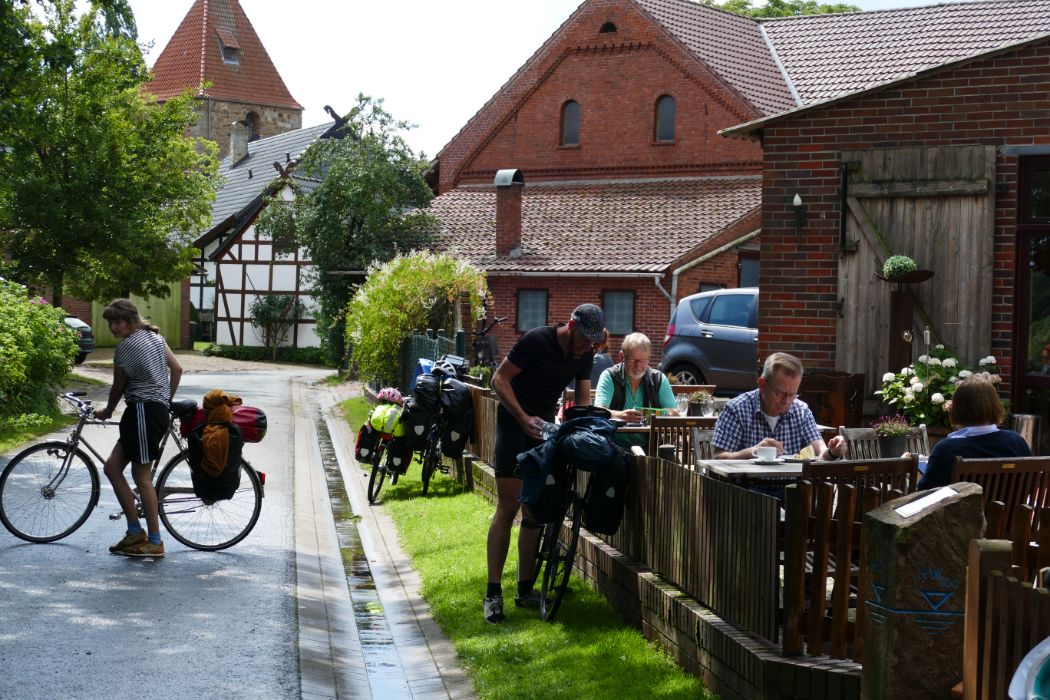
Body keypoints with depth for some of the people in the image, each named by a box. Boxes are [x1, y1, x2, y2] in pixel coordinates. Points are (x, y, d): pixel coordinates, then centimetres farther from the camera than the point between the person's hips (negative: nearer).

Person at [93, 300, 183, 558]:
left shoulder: (126, 347, -11)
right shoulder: (154, 336, 14)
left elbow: (118, 387, -1)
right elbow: (177, 369, 17)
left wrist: (107, 411, 17)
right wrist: (166, 400, 26)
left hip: (143, 411, -10)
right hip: (159, 409, 10)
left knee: (142, 477, -5)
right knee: (112, 467, 10)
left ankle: (155, 543, -1)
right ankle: (135, 532, 9)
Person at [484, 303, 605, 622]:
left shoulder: (585, 355, 1)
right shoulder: (537, 341, -18)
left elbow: (583, 400, 6)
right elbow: (500, 380, -15)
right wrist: (524, 419, -23)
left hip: (546, 428, 6)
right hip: (514, 424, -6)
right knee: (508, 508, -11)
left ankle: (525, 589, 11)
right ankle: (493, 592, -9)